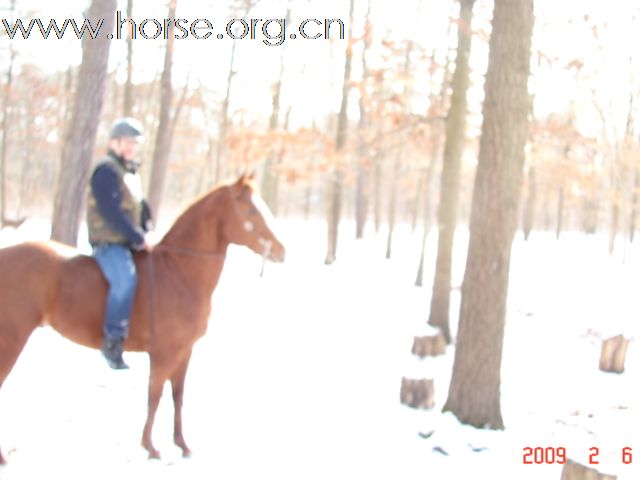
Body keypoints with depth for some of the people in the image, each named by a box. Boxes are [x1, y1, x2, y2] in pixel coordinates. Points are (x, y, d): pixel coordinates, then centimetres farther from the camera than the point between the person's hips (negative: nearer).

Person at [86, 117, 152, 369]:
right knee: (125, 278, -33)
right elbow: (112, 212, -21)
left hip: (129, 243, 10)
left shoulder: (132, 173, 20)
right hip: (108, 243, -10)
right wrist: (139, 238, -20)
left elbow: (140, 209, 23)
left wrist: (147, 235, 7)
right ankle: (113, 340, -29)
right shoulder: (107, 171, -11)